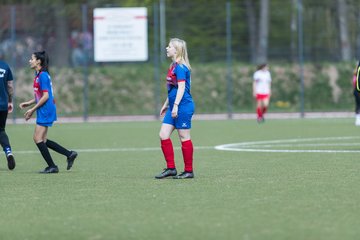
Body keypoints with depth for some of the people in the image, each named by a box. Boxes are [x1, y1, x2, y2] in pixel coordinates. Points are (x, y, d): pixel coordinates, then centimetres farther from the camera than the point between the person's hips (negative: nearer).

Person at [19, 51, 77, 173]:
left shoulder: (43, 75, -15)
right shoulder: (38, 75, 15)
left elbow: (45, 96, -19)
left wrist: (32, 109, -16)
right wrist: (28, 103, 15)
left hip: (45, 111, -10)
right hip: (44, 111, 10)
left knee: (38, 138, -7)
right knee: (42, 140, 12)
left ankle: (52, 166, -2)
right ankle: (69, 154, 15)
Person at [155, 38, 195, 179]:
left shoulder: (180, 67, -14)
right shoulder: (173, 66, 15)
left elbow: (181, 87, -19)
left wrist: (175, 105, -23)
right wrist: (166, 104, 26)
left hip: (183, 107, -10)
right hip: (173, 107, 10)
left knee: (184, 137, -3)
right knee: (163, 135, 6)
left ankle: (189, 171, 5)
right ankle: (170, 168, 10)